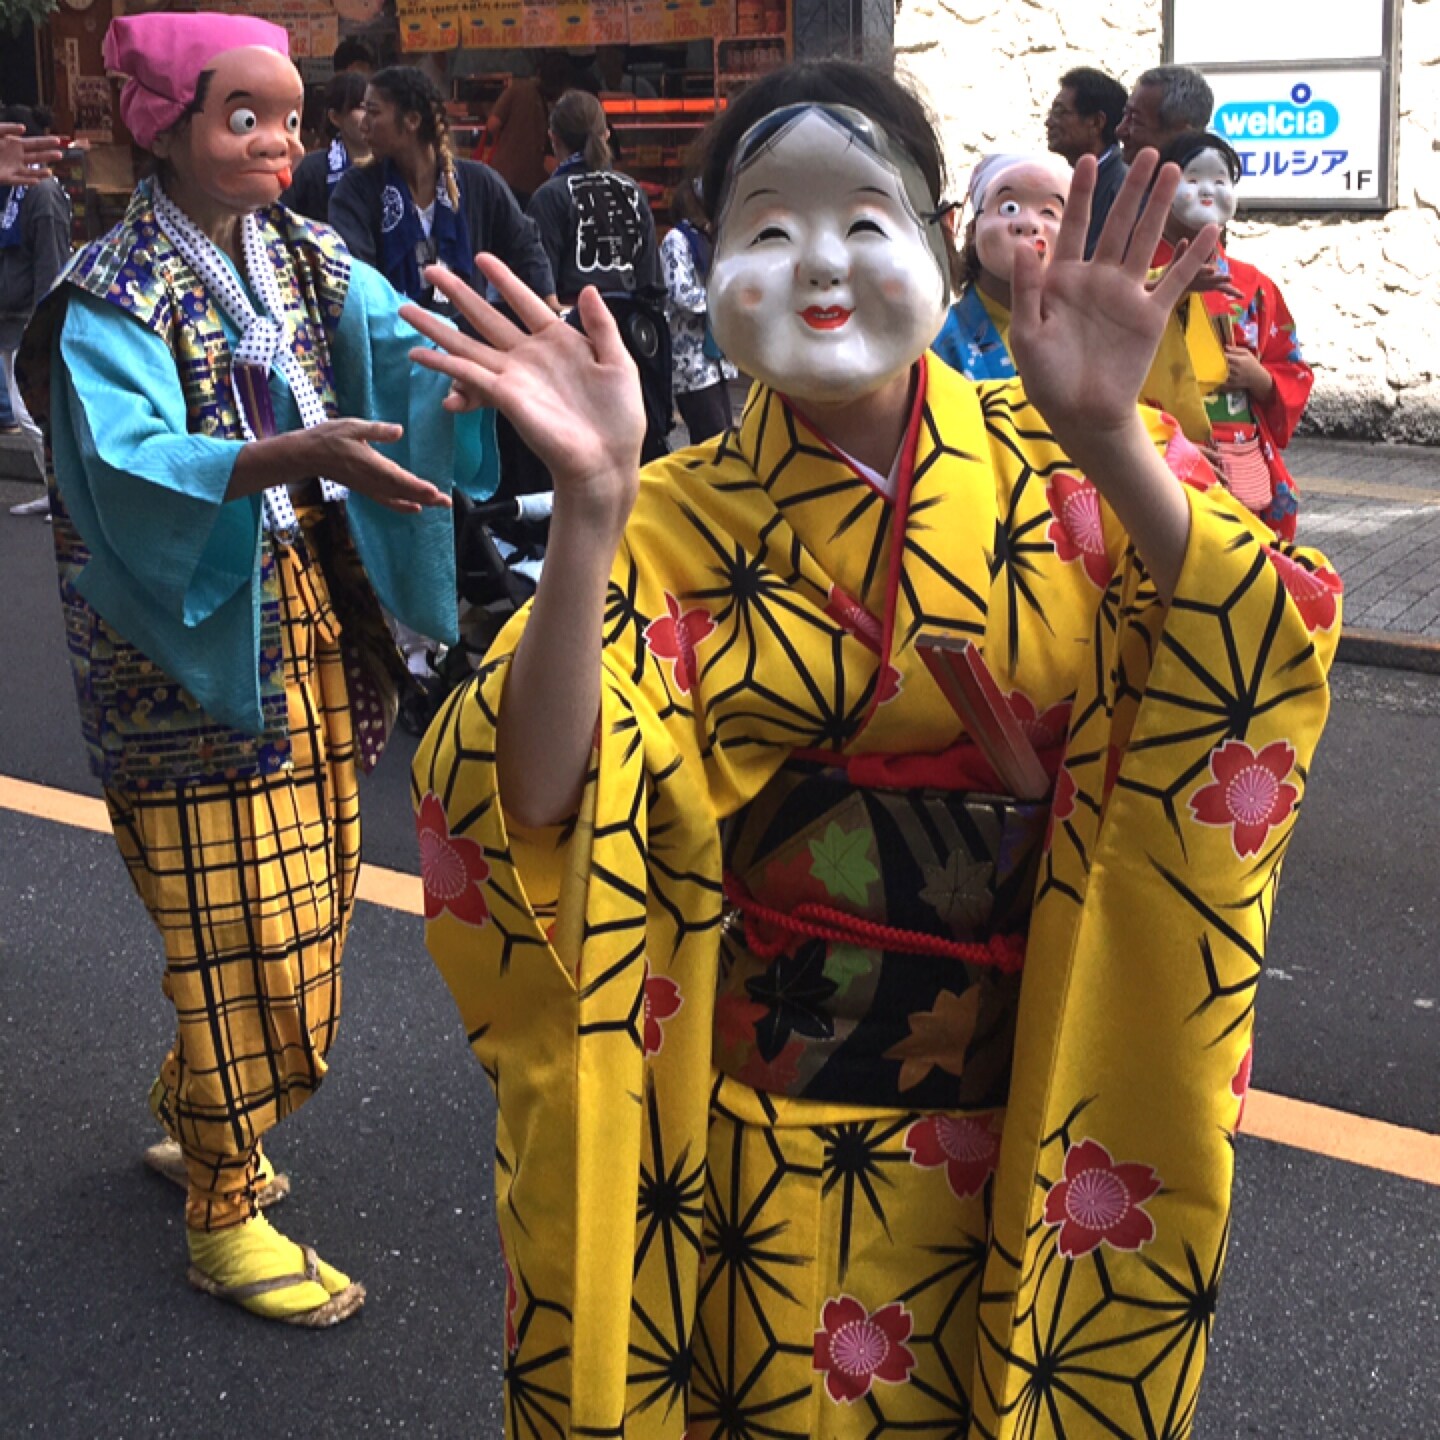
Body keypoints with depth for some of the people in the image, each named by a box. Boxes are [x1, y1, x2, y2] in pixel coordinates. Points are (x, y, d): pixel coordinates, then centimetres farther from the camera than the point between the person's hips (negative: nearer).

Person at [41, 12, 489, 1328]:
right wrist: (297, 455, -41)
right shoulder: (113, 296, -11)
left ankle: (190, 1118, 36)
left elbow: (408, 343, -8)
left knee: (301, 904, 13)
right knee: (237, 920, -3)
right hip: (196, 646, -6)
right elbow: (126, 461, -26)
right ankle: (226, 1215, 13)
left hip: (317, 626, 6)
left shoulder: (311, 263, 8)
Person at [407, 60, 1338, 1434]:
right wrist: (589, 510, -33)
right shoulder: (673, 525, -10)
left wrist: (1111, 445, -33)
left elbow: (1257, 671, -20)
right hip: (759, 1127, -1)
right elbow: (538, 809, -22)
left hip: (1034, 1113, 1)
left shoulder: (1054, 473, -7)